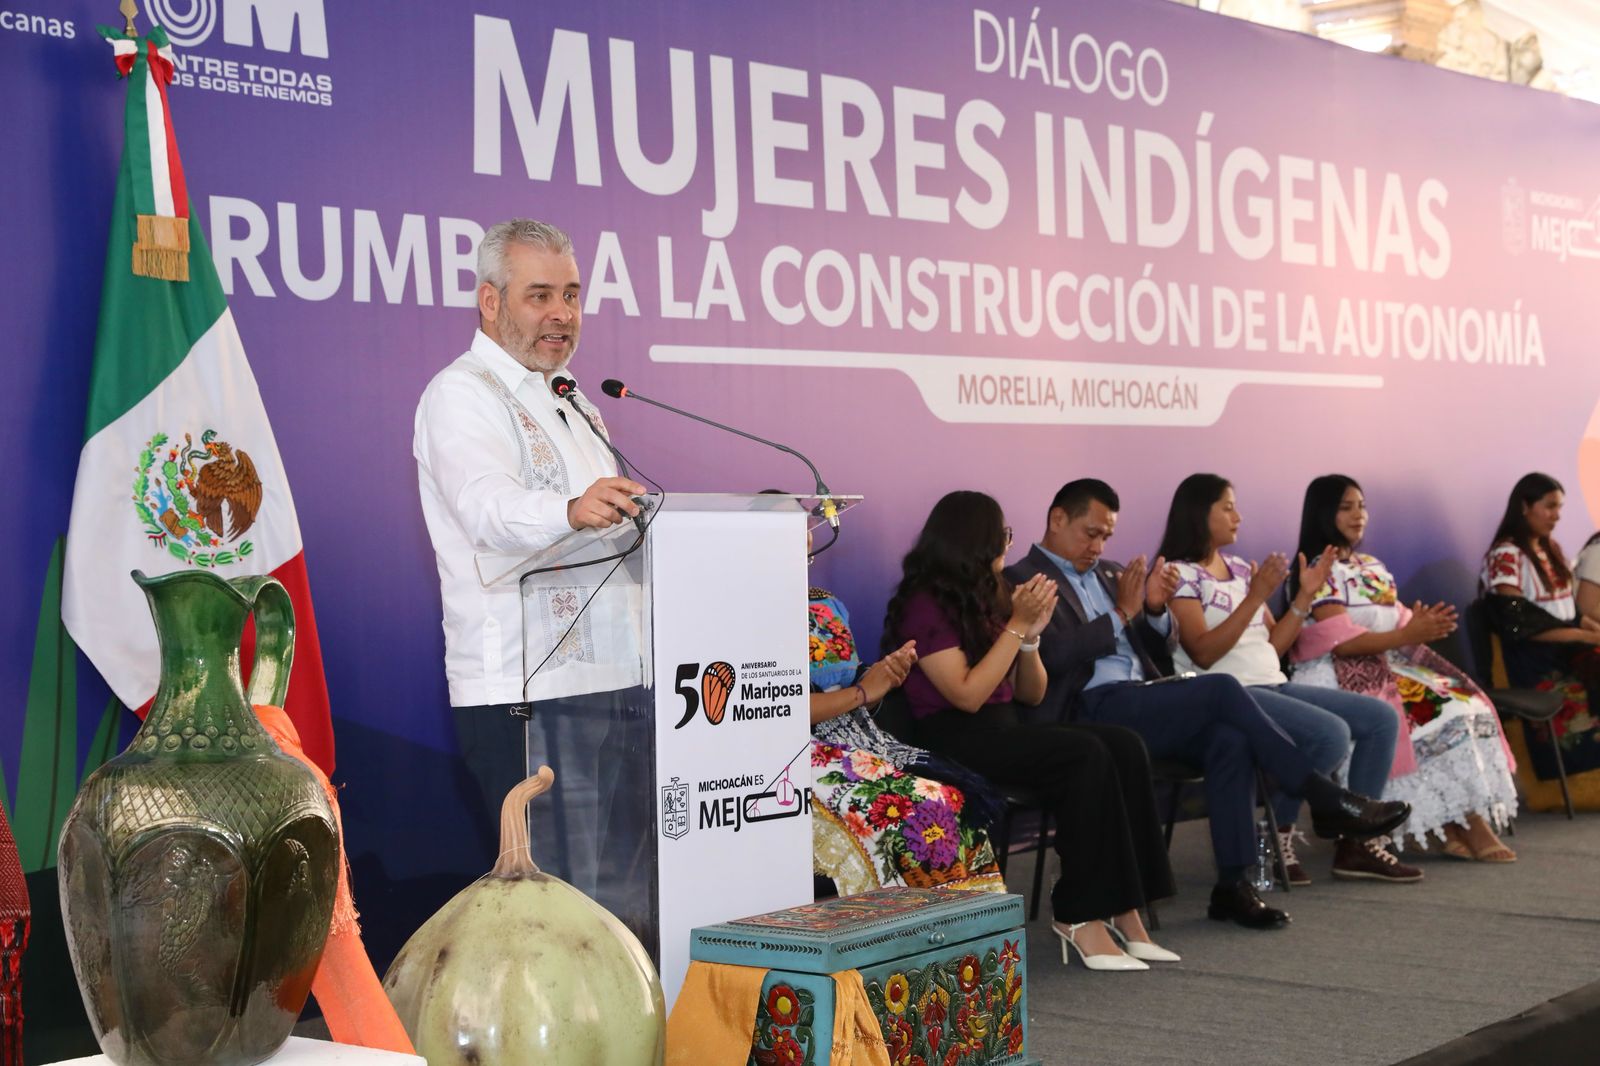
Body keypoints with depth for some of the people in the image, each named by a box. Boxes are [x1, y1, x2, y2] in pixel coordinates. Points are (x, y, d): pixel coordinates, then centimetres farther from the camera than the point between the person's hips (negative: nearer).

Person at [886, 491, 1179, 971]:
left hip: (1005, 727, 8)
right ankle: (1080, 915, -23)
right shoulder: (926, 603, -6)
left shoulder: (986, 596, 16)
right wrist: (1016, 625, -13)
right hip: (953, 738, -8)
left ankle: (1122, 908, -22)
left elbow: (1031, 695, 15)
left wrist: (1031, 633, -2)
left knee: (1123, 745, -17)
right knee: (1086, 755, -28)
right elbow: (968, 696, -16)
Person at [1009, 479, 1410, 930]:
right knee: (1221, 688, -23)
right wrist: (1122, 613, -11)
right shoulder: (1025, 579, 1)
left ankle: (1233, 885, -23)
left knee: (1230, 738, -23)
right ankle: (1325, 800, -18)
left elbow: (1164, 648, 21)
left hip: (1141, 703, 7)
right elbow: (1056, 655, -14)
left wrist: (1155, 609, 0)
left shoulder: (1109, 573, 24)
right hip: (1092, 710, -7)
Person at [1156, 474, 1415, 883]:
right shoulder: (1179, 575, -6)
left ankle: (1358, 841, -2)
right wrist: (1257, 596, -21)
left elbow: (1272, 646, 16)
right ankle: (1277, 836, -12)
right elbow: (1203, 654, -18)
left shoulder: (1241, 570, 18)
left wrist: (1305, 595, 7)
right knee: (1331, 733, -28)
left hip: (1273, 685, 9)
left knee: (1381, 717, -1)